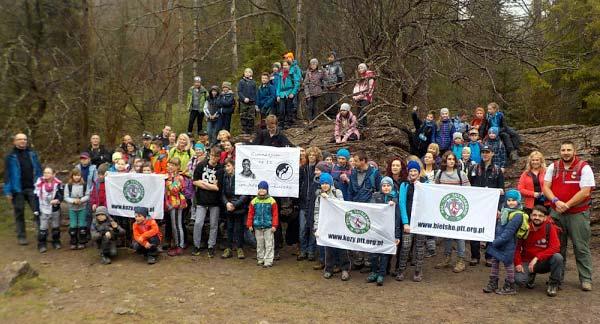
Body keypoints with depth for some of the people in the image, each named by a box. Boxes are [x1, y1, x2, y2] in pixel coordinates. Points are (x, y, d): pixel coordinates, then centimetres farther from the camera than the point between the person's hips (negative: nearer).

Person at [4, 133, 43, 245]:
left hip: (32, 188, 2)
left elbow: (38, 170, 10)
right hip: (18, 190, -1)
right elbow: (7, 175, -2)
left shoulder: (32, 154, 8)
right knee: (19, 214, 8)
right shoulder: (10, 157, 0)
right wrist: (8, 191, -7)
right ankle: (21, 236, 15)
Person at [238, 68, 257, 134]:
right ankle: (244, 131, 5)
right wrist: (244, 98, -16)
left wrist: (256, 104, 7)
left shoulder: (253, 82, 11)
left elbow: (255, 93, 12)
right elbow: (239, 92, -1)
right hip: (243, 103, -1)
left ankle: (251, 131, 8)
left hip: (251, 103, 2)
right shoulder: (241, 82, 5)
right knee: (243, 118, -1)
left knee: (251, 118, 1)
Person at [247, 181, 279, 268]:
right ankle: (260, 259, 26)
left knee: (269, 244, -1)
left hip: (268, 227, -3)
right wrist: (250, 225, 4)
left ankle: (268, 261, 3)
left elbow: (275, 214, -5)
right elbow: (250, 214, 7)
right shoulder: (254, 201, 3)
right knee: (259, 244, 14)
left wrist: (274, 225, -9)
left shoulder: (272, 201, -5)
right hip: (257, 226, 3)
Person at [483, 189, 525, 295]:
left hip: (507, 245, -8)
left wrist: (497, 241, -23)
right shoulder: (504, 211, 10)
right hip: (497, 242, 8)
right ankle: (493, 283, 27)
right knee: (494, 262, 15)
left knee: (508, 264, 5)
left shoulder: (517, 215, -18)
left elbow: (508, 232, -23)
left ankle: (510, 287, 20)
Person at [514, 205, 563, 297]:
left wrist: (537, 257, -28)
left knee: (558, 257, -31)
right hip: (527, 261, 0)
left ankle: (553, 284, -6)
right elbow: (517, 247, -1)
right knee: (519, 280, -27)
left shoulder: (549, 227, -11)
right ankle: (531, 275, 13)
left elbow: (555, 247, -20)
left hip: (544, 262, 0)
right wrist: (518, 263, -14)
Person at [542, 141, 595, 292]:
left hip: (578, 213, -4)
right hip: (556, 213, 4)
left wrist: (566, 205, -15)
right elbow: (546, 187, 2)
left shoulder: (584, 167, -7)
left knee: (581, 247, 2)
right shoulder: (553, 167, 7)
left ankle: (586, 279, 13)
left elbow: (585, 192, -14)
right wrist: (556, 201, -15)